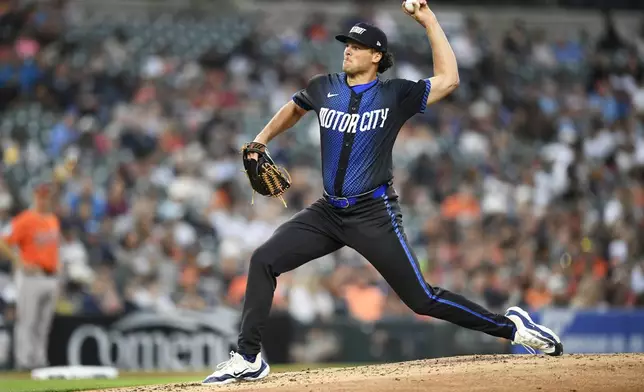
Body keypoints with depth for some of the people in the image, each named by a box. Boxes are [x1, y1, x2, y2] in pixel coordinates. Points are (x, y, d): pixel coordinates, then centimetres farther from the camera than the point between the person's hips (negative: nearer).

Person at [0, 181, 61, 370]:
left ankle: (40, 360, 16)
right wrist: (21, 263, -19)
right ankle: (25, 361, -4)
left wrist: (56, 267, 14)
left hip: (51, 276, 7)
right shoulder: (25, 220, -10)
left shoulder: (54, 220, 13)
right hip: (31, 277, -7)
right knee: (27, 321, -5)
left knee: (43, 324, 11)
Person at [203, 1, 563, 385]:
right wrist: (259, 143, 21)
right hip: (329, 211, 5)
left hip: (375, 215, -5)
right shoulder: (323, 88, 7)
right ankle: (249, 359, -3)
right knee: (264, 260, -8)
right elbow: (294, 109, 28)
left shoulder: (395, 94, -4)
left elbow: (449, 80, -11)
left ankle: (511, 326, 6)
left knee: (423, 299, -9)